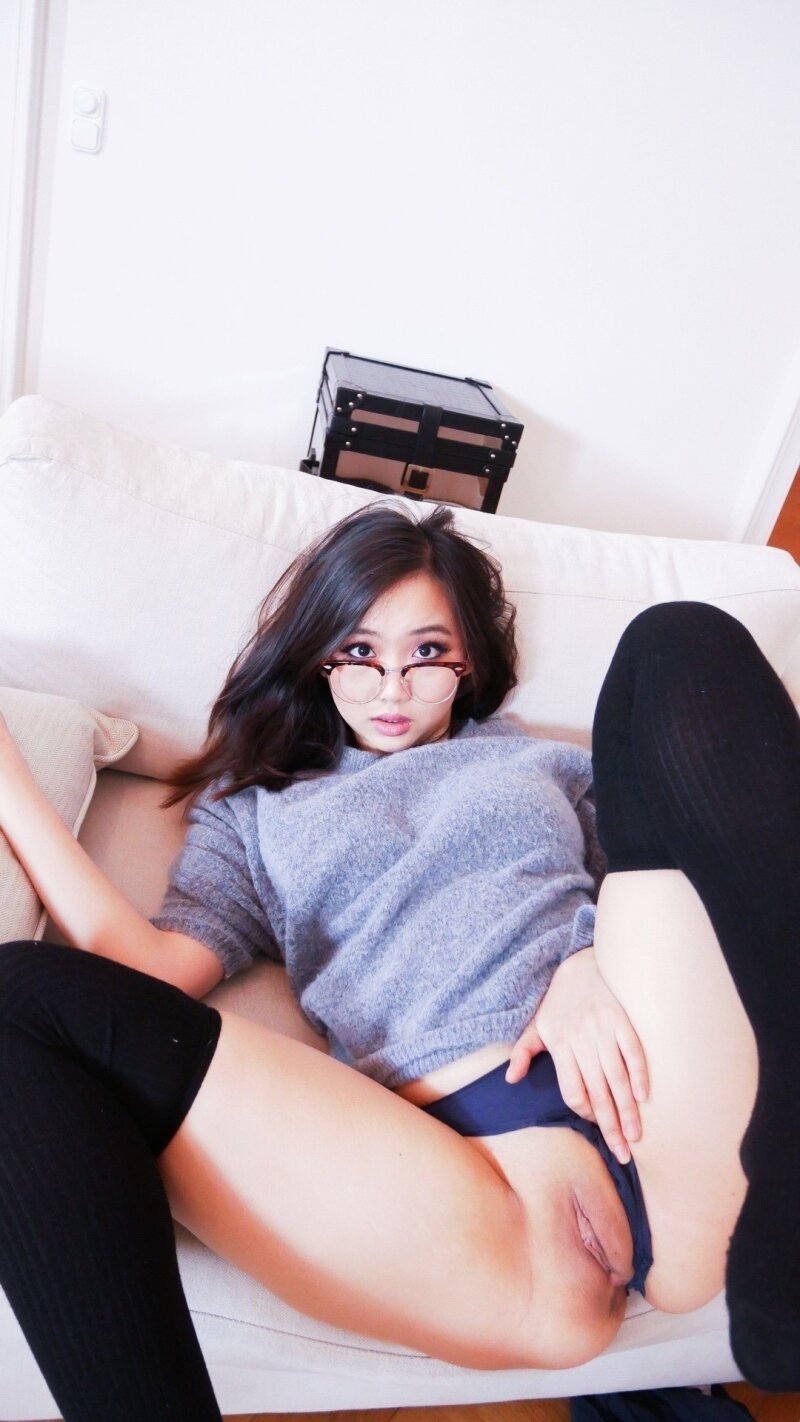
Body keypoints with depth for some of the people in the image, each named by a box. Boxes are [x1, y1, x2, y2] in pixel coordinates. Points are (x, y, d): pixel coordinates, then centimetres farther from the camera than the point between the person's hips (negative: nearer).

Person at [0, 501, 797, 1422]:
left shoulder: (548, 762, 30)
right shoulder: (252, 806, 26)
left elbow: (663, 888, 18)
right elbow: (154, 968, 10)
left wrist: (597, 967, -5)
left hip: (672, 1104, 3)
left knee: (682, 644, -8)